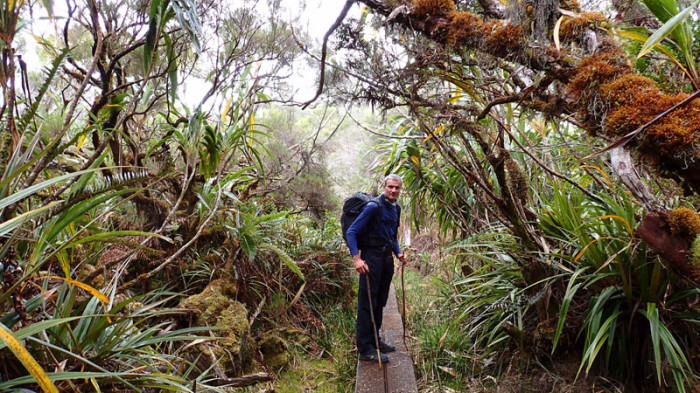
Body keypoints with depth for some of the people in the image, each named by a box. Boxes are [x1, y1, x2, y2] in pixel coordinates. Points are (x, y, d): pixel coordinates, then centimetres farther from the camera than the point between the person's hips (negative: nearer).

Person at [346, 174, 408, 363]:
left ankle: (375, 341, 29)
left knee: (380, 302, 16)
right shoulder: (373, 207, -14)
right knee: (367, 303, -3)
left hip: (387, 258, 8)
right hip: (372, 257, -8)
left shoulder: (395, 208, 11)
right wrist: (357, 258, -26)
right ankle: (365, 349, 5)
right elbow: (351, 232, -17)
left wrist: (398, 252, 8)